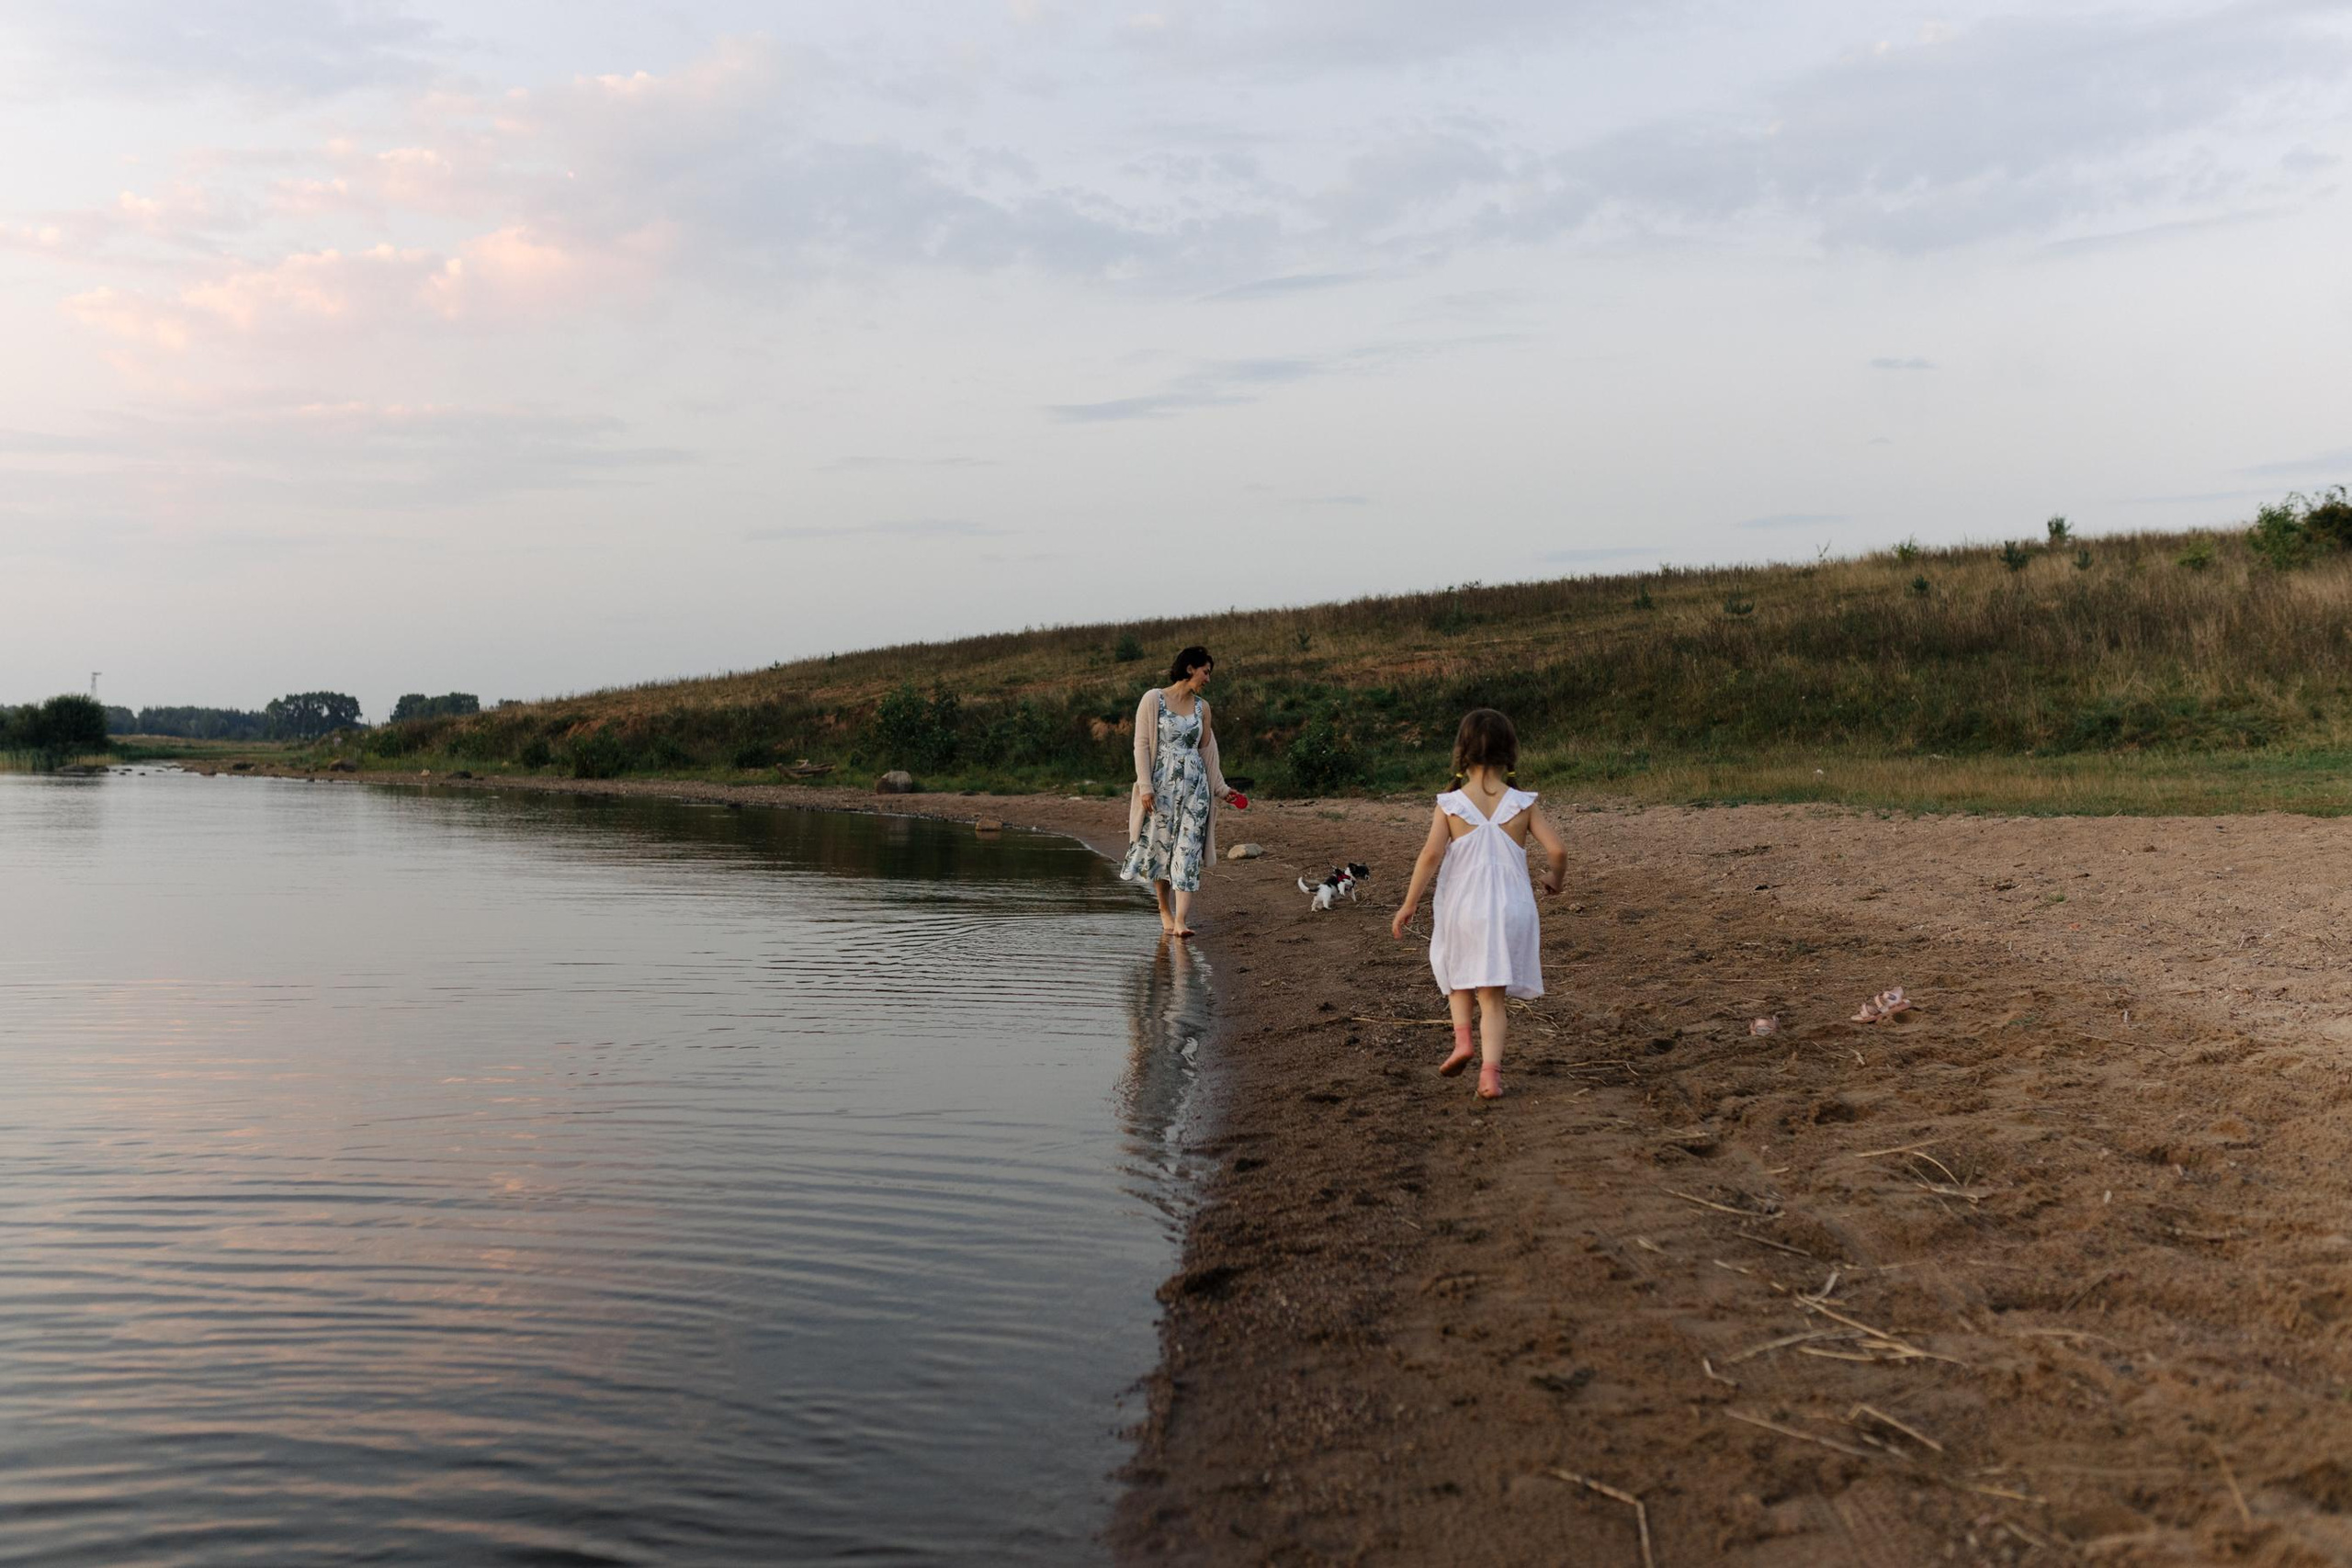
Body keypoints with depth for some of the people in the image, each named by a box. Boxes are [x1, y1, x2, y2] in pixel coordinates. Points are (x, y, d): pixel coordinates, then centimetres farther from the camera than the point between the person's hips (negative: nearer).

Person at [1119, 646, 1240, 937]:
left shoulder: (1202, 707, 11)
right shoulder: (1153, 699, -3)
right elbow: (1142, 744, -6)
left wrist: (1221, 789, 20)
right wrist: (1145, 786, -13)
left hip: (1195, 787, 3)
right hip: (1161, 785, -3)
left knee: (1188, 851, -7)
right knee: (1160, 847, 5)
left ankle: (1181, 920, -12)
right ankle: (1165, 910, 24)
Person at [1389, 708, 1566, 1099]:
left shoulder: (1450, 804, -6)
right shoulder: (1523, 803, -3)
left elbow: (1431, 854, -14)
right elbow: (1557, 849, -7)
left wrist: (1409, 904, -8)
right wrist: (1555, 878, 14)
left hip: (1462, 909, 0)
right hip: (1510, 910, 1)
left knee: (1459, 978, 26)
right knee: (1493, 996, 8)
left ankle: (1462, 1037, 7)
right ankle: (1490, 1071, -2)